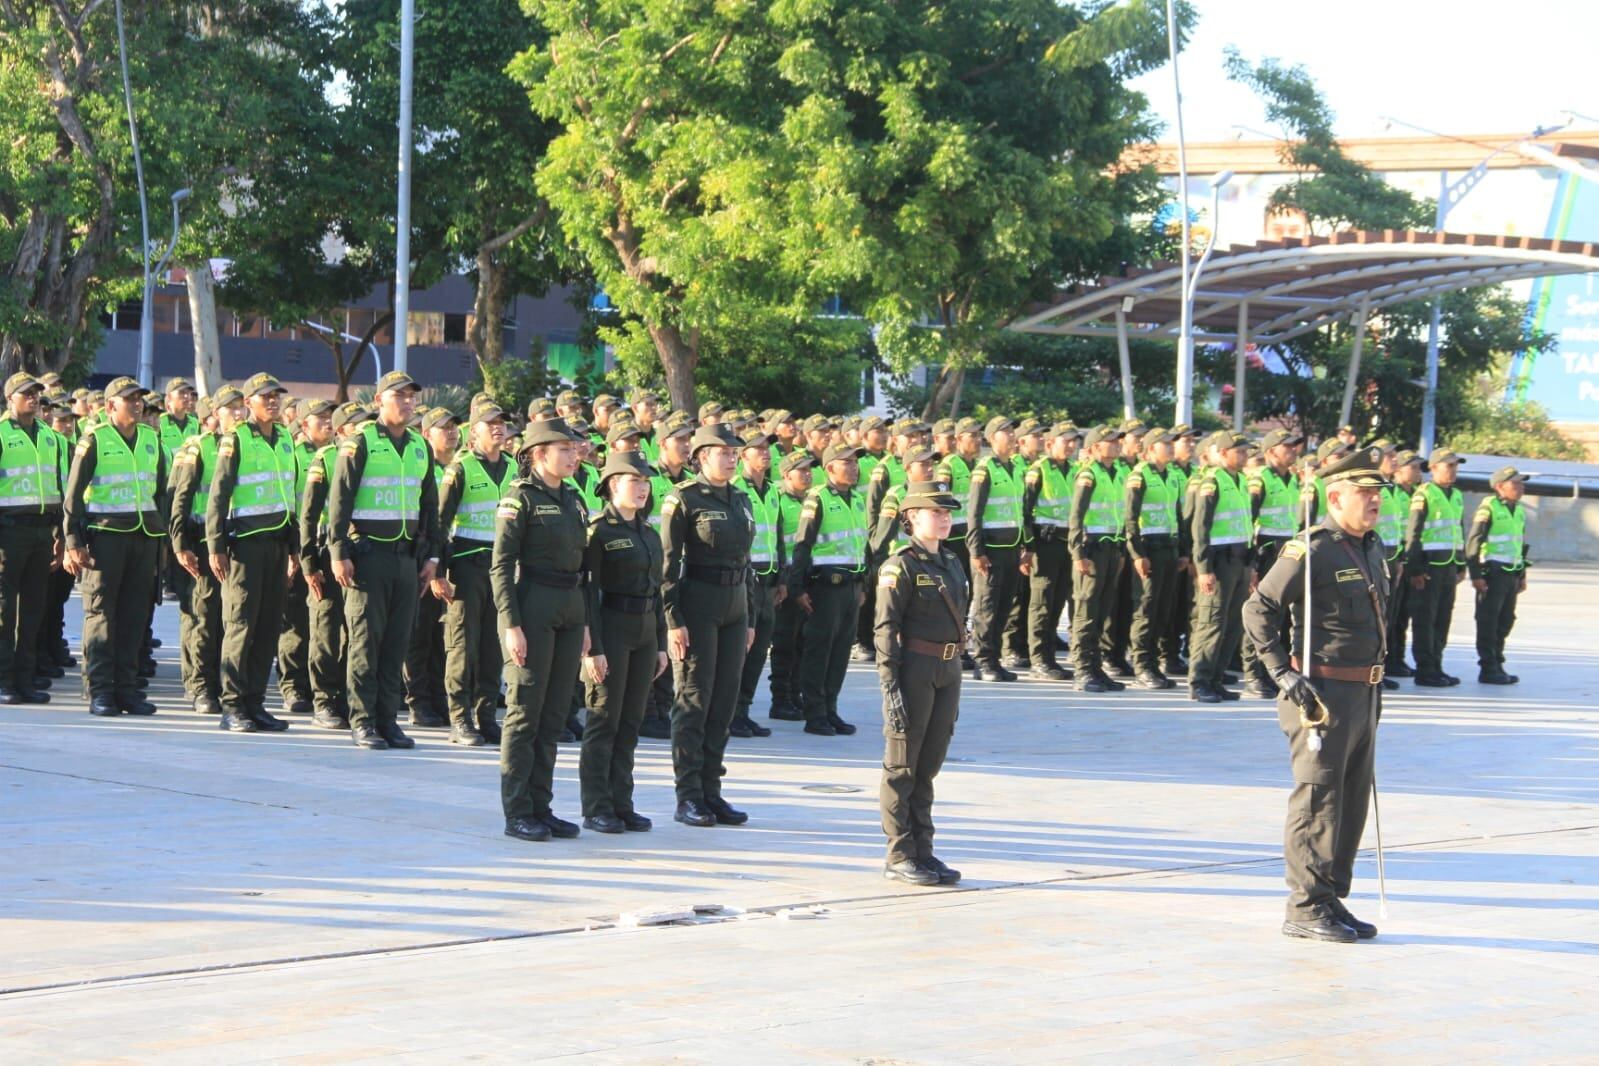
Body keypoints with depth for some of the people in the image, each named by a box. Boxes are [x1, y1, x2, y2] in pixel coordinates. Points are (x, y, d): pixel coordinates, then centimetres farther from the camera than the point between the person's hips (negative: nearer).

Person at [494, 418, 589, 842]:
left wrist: (584, 623, 14)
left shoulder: (572, 500, 14)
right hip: (533, 609, -7)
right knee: (525, 715, -3)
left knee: (554, 716, 9)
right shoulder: (520, 498, -7)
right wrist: (511, 624, -17)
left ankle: (541, 807, 14)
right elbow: (501, 567, -11)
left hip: (569, 612, 7)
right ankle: (517, 812, 1)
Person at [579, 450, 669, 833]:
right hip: (611, 630, -7)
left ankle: (622, 804, 13)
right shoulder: (598, 532, -8)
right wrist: (593, 648, -17)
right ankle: (596, 809, 2)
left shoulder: (650, 535, 14)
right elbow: (588, 591, -12)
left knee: (630, 722, 8)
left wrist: (661, 644, 14)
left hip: (644, 632, 7)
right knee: (604, 722, -3)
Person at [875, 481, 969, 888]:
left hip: (947, 670, 7)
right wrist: (891, 685, -18)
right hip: (914, 670, -7)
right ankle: (899, 856, 4)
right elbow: (886, 629, -12)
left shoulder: (951, 562, 14)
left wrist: (955, 682, 19)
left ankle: (923, 851, 16)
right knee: (902, 768, 0)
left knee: (929, 764, 11)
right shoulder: (900, 566, -9)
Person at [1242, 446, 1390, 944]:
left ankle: (1332, 899, 21)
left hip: (1364, 694, 9)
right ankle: (1306, 908, 1)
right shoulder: (1311, 551, -14)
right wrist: (1284, 673, -17)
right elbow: (1258, 610, -13)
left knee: (1352, 801, 12)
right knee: (1317, 800, -5)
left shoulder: (1372, 548, 14)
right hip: (1323, 694, -9)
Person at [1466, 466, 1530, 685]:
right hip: (1492, 573, -8)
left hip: (1512, 574, 8)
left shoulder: (1519, 511, 15)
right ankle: (1488, 669, 0)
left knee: (1505, 621, 11)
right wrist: (1476, 575, -16)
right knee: (1488, 623, -3)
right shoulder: (1488, 507, -10)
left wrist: (1522, 575, 22)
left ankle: (1497, 665, 20)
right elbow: (1473, 542, -12)